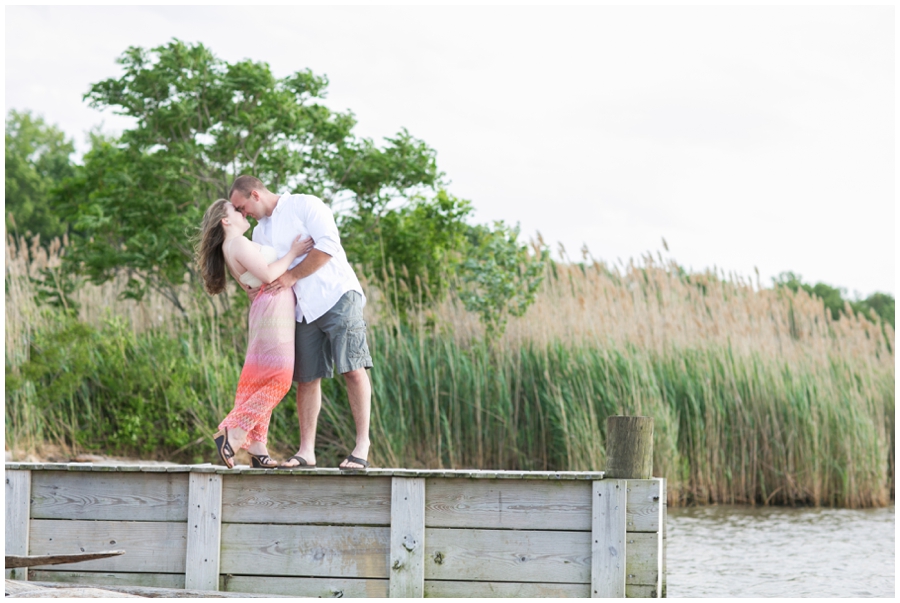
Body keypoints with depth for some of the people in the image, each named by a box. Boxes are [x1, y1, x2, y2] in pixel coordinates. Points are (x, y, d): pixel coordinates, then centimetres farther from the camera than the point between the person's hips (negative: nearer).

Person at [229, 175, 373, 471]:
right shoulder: (260, 233, 19)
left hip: (337, 295, -7)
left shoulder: (305, 205, -2)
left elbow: (328, 245, -14)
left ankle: (362, 446, -13)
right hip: (303, 310, 7)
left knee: (353, 369, -13)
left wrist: (293, 275, -11)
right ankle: (306, 451, 3)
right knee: (307, 378, 1)